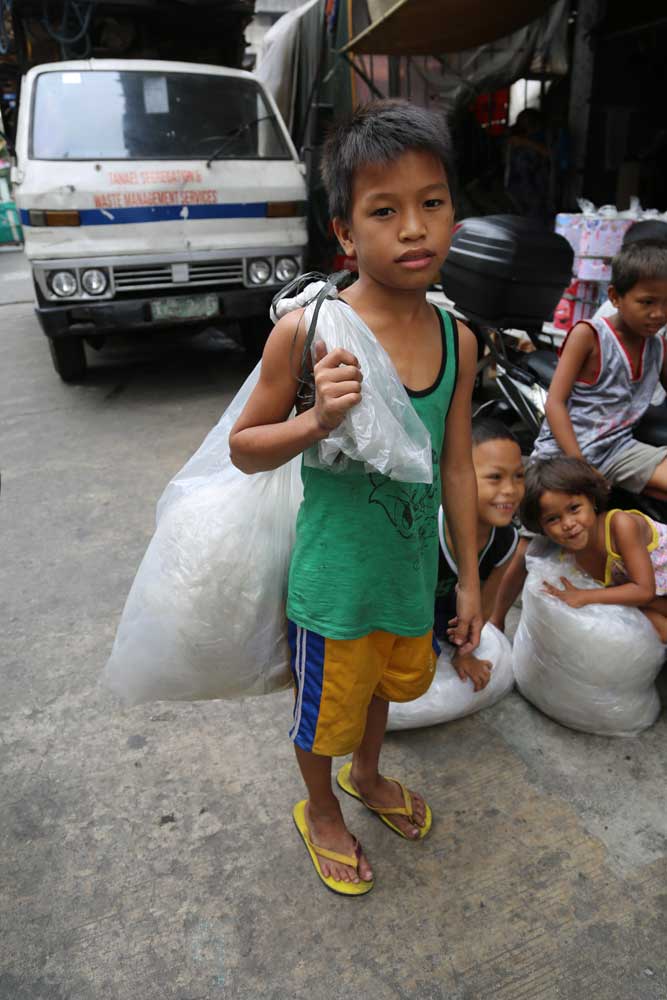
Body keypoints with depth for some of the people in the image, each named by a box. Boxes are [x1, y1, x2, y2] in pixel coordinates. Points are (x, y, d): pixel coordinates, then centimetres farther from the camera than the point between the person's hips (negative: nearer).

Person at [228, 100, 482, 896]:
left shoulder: (457, 340, -6)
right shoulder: (306, 331, -20)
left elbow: (456, 466, 2)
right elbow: (244, 448, -10)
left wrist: (470, 578, 7)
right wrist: (317, 421, -30)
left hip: (413, 568, 5)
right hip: (334, 577, -4)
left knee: (387, 682, 29)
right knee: (326, 709, 18)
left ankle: (367, 776, 62)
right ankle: (320, 812, 52)